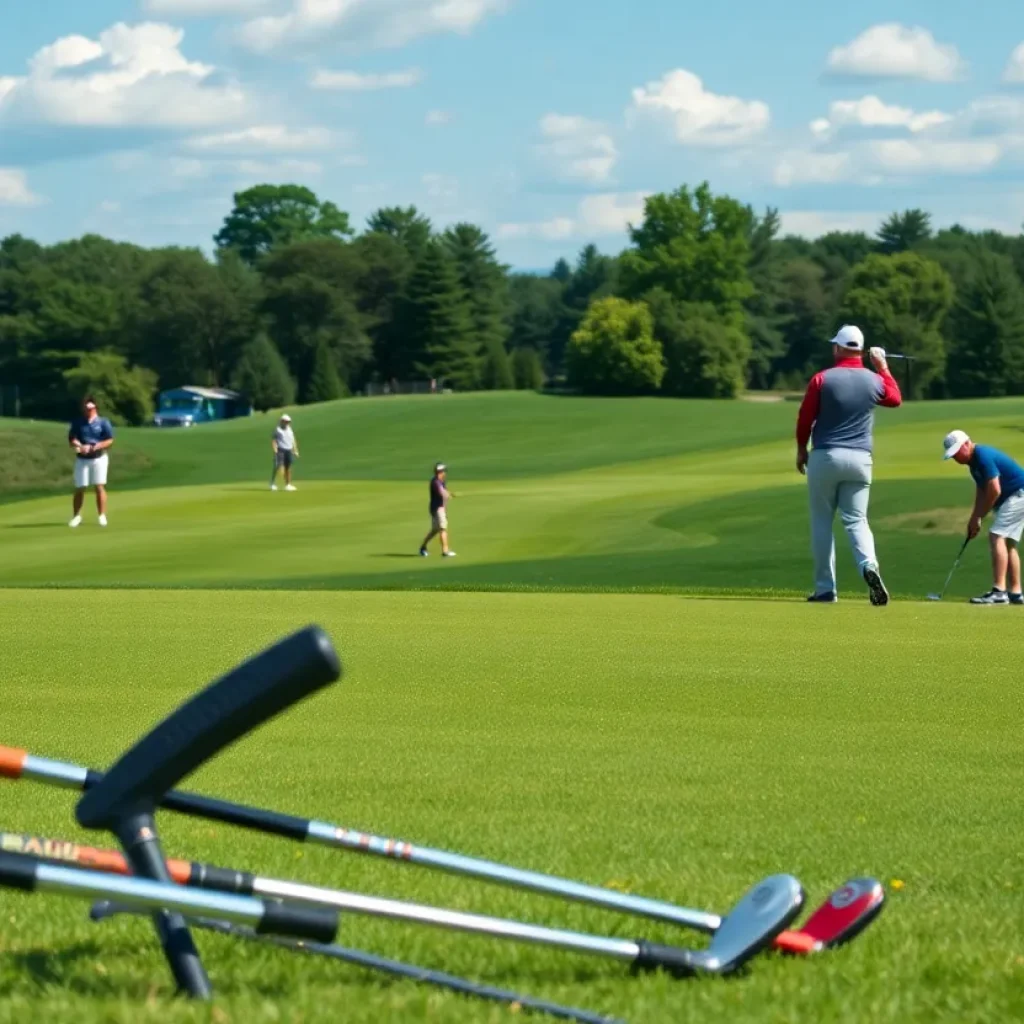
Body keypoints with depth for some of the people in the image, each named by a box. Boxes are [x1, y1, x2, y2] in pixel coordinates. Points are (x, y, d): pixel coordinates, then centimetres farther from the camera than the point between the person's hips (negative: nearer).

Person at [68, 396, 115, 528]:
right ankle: (76, 516, 15)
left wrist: (99, 446, -20)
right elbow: (71, 439, -2)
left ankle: (102, 516, 1)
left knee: (99, 487, -5)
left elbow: (110, 440, -2)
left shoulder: (103, 423, -1)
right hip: (82, 459, 1)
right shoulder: (77, 422, 2)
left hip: (99, 458, -1)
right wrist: (80, 446, -22)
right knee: (79, 488, 2)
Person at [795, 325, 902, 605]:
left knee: (822, 521, 7)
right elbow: (896, 398, 23)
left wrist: (801, 449, 14)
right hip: (860, 459, 2)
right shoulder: (874, 380, 2)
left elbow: (805, 419, -1)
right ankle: (869, 564, -26)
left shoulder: (822, 380, -7)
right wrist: (883, 367, 29)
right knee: (856, 519, 4)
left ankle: (826, 588, 6)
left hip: (825, 456, -2)